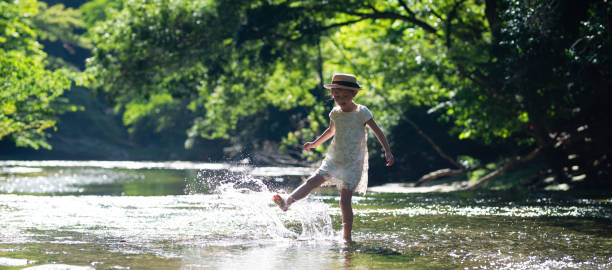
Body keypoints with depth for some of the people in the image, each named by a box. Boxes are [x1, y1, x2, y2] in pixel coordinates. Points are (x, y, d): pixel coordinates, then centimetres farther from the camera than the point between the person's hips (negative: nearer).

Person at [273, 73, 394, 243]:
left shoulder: (361, 112, -8)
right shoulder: (335, 113, 7)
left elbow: (377, 132, -7)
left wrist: (387, 152, -17)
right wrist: (315, 144, 33)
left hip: (353, 163, -5)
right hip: (334, 159, 5)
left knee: (345, 199, -10)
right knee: (313, 181, -15)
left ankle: (347, 237, -4)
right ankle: (287, 201, -30)